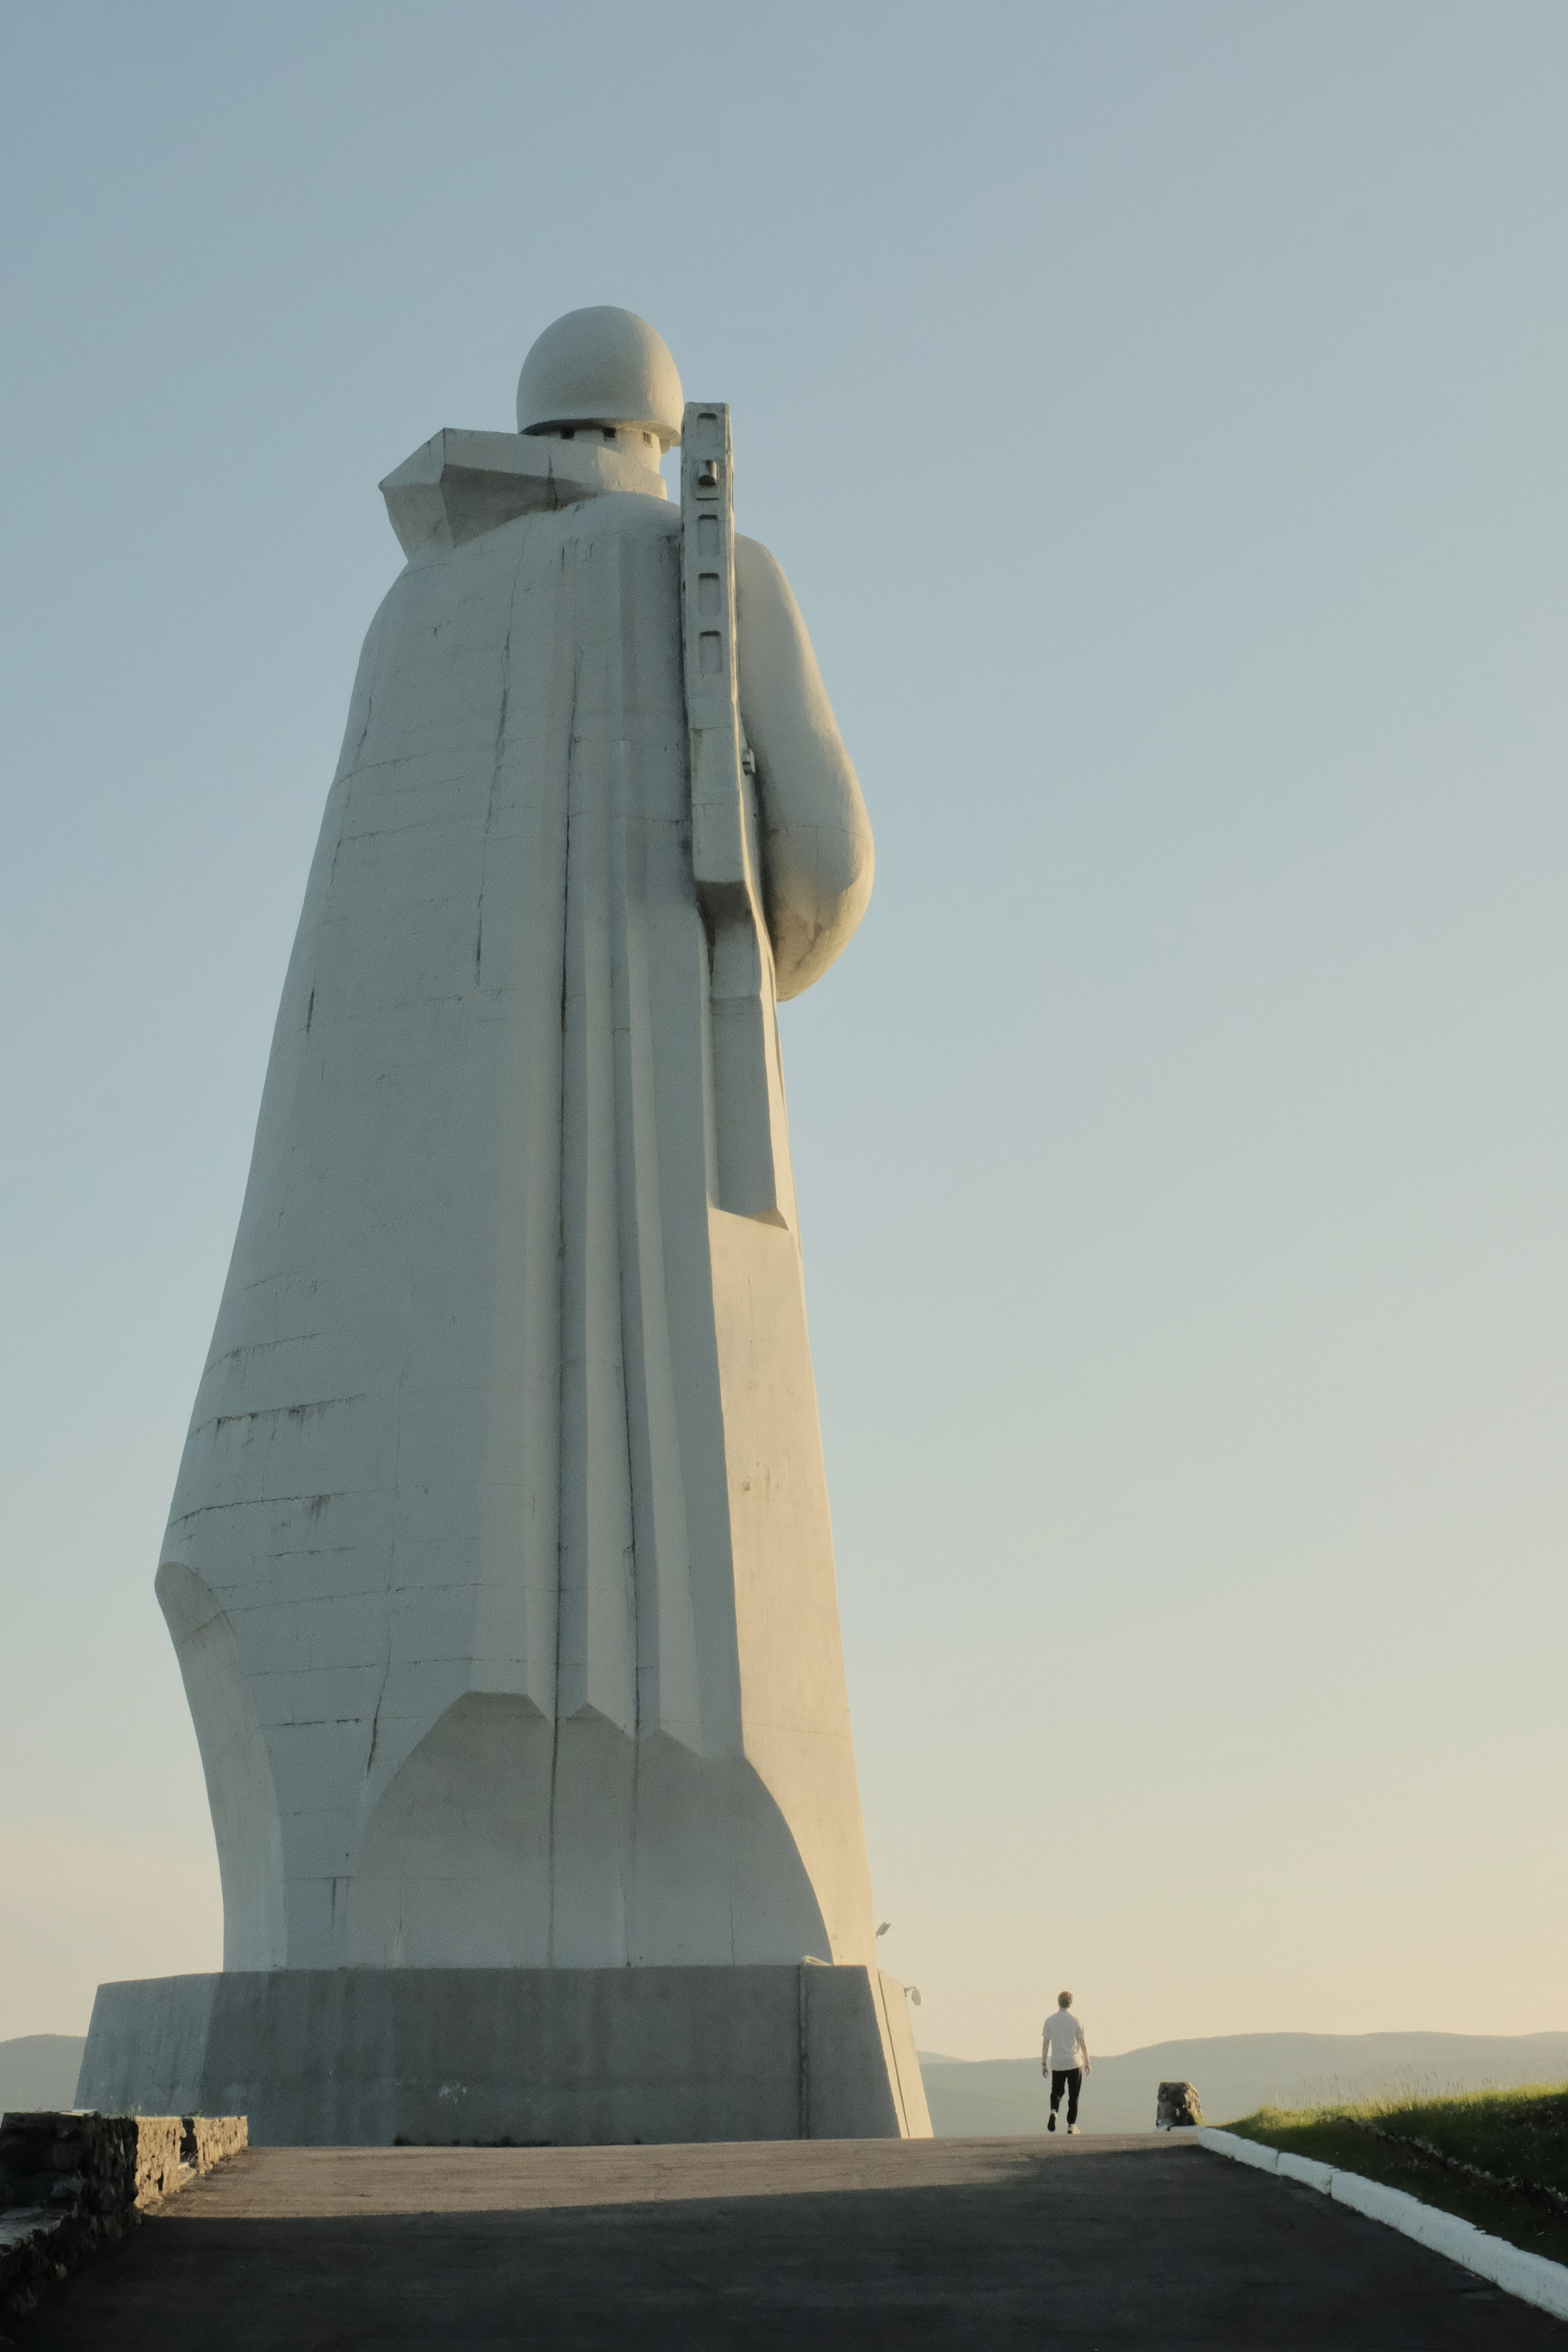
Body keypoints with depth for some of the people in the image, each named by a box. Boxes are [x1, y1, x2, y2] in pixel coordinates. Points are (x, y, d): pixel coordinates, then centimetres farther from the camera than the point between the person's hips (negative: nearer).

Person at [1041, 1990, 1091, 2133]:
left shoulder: (1050, 2021, -1)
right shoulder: (1075, 2021, -5)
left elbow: (1045, 2044, 0)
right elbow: (1083, 2043, 0)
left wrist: (1044, 2064, 7)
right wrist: (1087, 2063, 11)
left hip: (1056, 2064, 1)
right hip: (1074, 2063, -1)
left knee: (1056, 2091, 17)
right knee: (1073, 2095, 9)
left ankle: (1054, 2112, -10)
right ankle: (1072, 2124, 8)